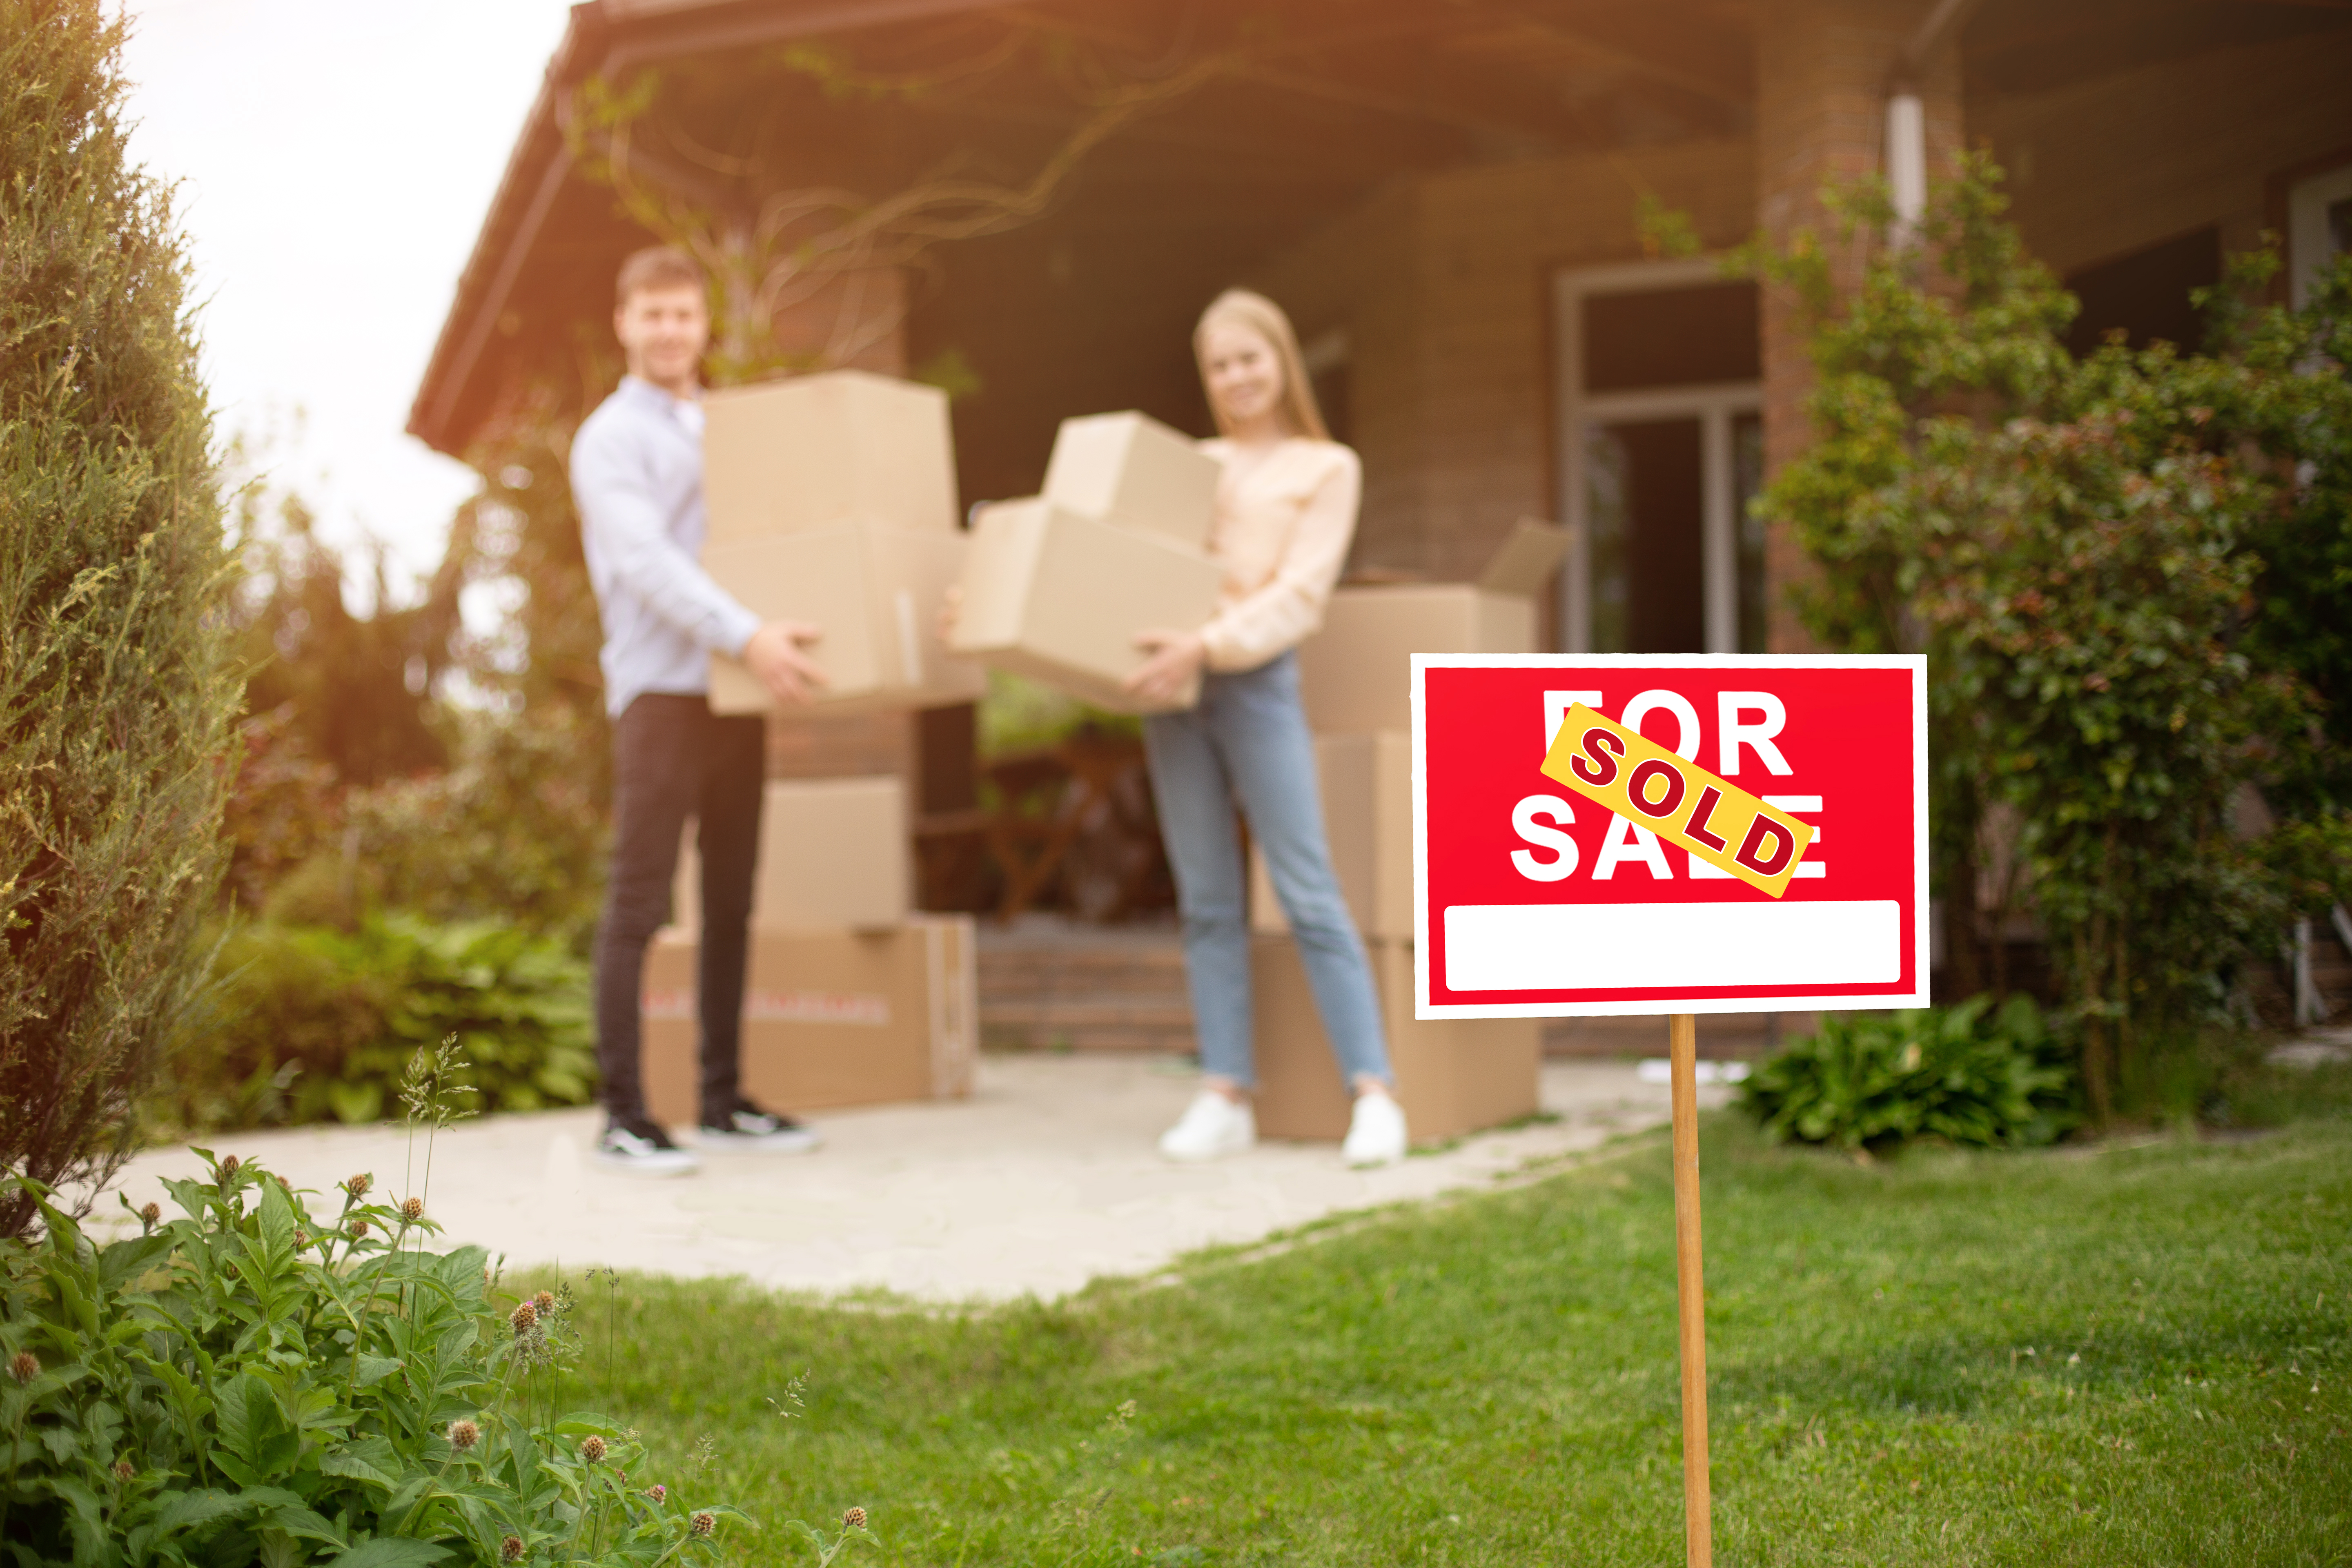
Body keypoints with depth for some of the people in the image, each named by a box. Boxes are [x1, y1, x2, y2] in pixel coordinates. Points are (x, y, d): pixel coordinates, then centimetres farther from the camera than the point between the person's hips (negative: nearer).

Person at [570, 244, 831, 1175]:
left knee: (732, 903, 10)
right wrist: (748, 636, -29)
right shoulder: (611, 439, -2)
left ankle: (723, 1100, 17)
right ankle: (623, 1115, -6)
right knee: (638, 905, -8)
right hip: (661, 690, -7)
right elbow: (647, 563, -17)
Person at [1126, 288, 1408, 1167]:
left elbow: (1299, 598, -5)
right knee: (1207, 901, 3)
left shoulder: (1326, 469, 6)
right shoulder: (1191, 465, 19)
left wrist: (1209, 645, -18)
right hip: (1174, 689, 4)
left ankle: (1373, 1094, -6)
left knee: (1307, 892, -8)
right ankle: (1226, 1096, 5)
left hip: (1258, 683, -4)